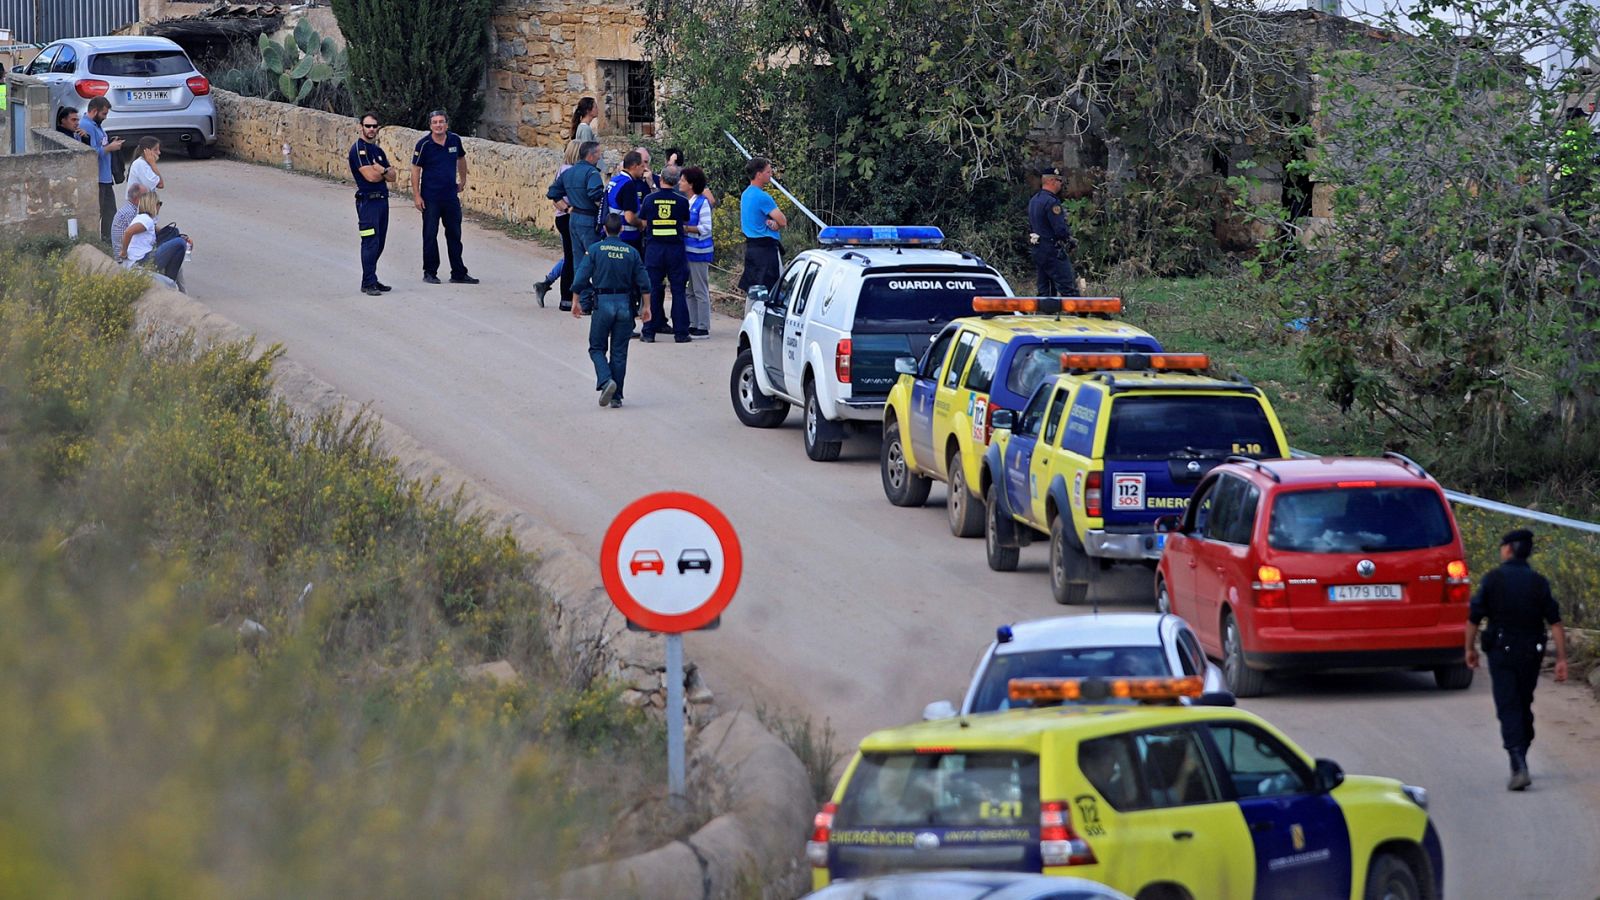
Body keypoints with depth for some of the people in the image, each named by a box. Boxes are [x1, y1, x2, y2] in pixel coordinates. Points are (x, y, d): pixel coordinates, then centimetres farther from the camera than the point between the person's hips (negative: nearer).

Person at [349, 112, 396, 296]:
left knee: (379, 243, 10)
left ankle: (371, 280, 17)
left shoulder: (378, 151, 18)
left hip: (382, 199, 8)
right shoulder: (359, 149, -9)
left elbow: (391, 177, 10)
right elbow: (370, 176, -18)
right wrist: (386, 171, 2)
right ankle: (368, 283, -11)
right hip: (367, 200, -8)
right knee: (371, 242, -11)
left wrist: (380, 170, -11)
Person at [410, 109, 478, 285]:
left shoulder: (455, 140, 1)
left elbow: (461, 159, 20)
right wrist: (417, 195, -11)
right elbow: (415, 169, -7)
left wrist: (463, 180, 24)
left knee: (454, 235, 9)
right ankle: (430, 272, 11)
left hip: (451, 196, 4)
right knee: (430, 235, 1)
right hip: (430, 197, -4)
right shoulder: (424, 144, -10)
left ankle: (458, 273, 16)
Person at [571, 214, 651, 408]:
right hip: (625, 304, 2)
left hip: (603, 303, -2)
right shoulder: (631, 252, 3)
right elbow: (644, 283, 4)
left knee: (597, 348, 9)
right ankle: (617, 397, 9)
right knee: (619, 352, 8)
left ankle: (606, 380, -16)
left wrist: (576, 303, 5)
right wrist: (646, 307, 14)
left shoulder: (595, 250, -3)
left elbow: (580, 279, -7)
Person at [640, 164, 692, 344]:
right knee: (678, 290, 5)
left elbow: (643, 224, 6)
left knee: (653, 290, 6)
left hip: (654, 247, 1)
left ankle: (649, 332, 5)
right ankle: (681, 332, 4)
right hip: (676, 247, -1)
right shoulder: (682, 201, -4)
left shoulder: (650, 199, -2)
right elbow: (686, 224, 7)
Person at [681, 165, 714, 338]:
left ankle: (703, 328, -1)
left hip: (699, 252, -8)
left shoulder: (702, 202, -11)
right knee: (691, 291, 12)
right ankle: (693, 325, 18)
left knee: (700, 291, -4)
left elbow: (705, 228, -15)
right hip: (687, 251, 8)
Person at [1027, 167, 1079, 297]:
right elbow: (1060, 229, -21)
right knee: (1068, 290, -8)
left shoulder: (1033, 201, 14)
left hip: (1037, 251, 9)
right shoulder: (1051, 202, -17)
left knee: (1043, 290, 10)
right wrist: (1070, 241, -3)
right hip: (1053, 252, -9)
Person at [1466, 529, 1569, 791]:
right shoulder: (1539, 582, 0)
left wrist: (1470, 648, 10)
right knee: (1524, 707, 19)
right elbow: (1555, 622, -5)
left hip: (1501, 651, -3)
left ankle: (1519, 767, -22)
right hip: (1531, 652, 3)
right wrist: (1562, 659, -3)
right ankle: (1520, 763, 30)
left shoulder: (1494, 579, -6)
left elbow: (1474, 617, -4)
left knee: (1508, 709, -6)